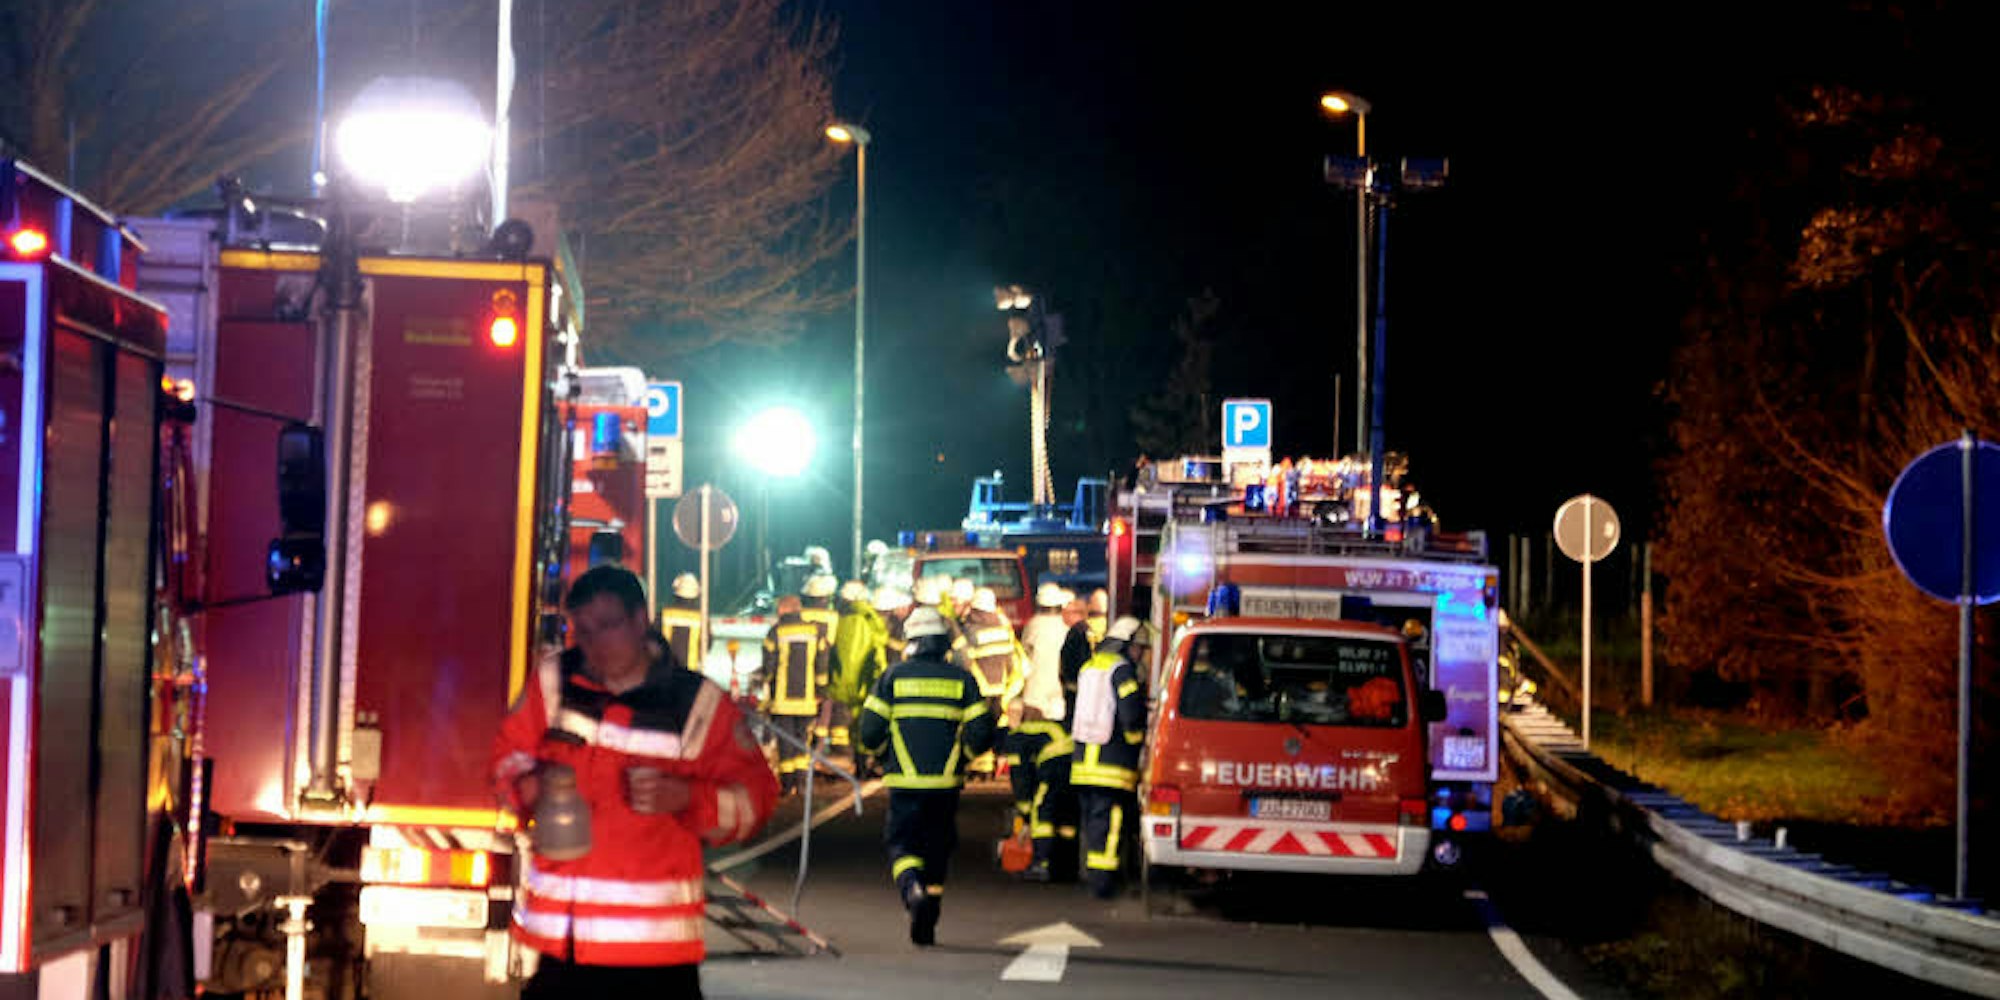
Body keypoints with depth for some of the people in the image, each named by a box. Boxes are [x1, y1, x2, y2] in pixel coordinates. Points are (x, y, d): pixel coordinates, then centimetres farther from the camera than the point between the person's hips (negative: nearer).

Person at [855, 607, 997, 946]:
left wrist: (885, 756, 17)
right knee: (937, 847, 13)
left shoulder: (893, 677, 0)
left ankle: (912, 889, -27)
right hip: (946, 782, 2)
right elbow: (981, 734, -1)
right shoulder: (962, 679, 3)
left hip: (905, 781, -2)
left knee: (902, 842, 5)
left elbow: (870, 732, -3)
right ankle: (927, 927, 16)